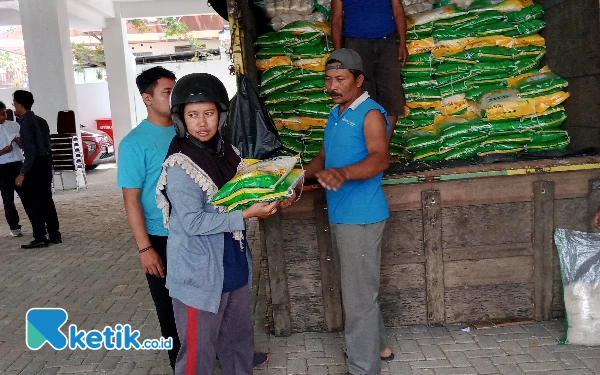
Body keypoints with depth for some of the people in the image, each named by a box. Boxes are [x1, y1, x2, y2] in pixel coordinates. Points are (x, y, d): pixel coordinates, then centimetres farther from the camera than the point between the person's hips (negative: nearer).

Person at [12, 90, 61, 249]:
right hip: (45, 162, 9)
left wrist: (22, 173, -18)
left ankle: (40, 238, 3)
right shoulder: (40, 121, 12)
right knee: (46, 200, 13)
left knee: (31, 202, 0)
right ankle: (54, 235, 16)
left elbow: (30, 151, -20)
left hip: (35, 165, -9)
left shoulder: (25, 123, -15)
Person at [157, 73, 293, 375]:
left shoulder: (226, 151, 4)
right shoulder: (180, 167, -19)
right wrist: (246, 215, -26)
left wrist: (273, 199, -5)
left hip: (234, 266, 8)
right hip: (199, 273, -7)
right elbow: (193, 222, -24)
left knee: (240, 339, 23)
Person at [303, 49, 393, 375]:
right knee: (354, 289, 20)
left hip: (362, 217, -9)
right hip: (339, 215, 9)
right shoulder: (335, 114, 13)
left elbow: (380, 158, -29)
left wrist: (342, 173, -46)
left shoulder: (371, 113, -14)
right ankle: (376, 346, 37)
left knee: (359, 295, -1)